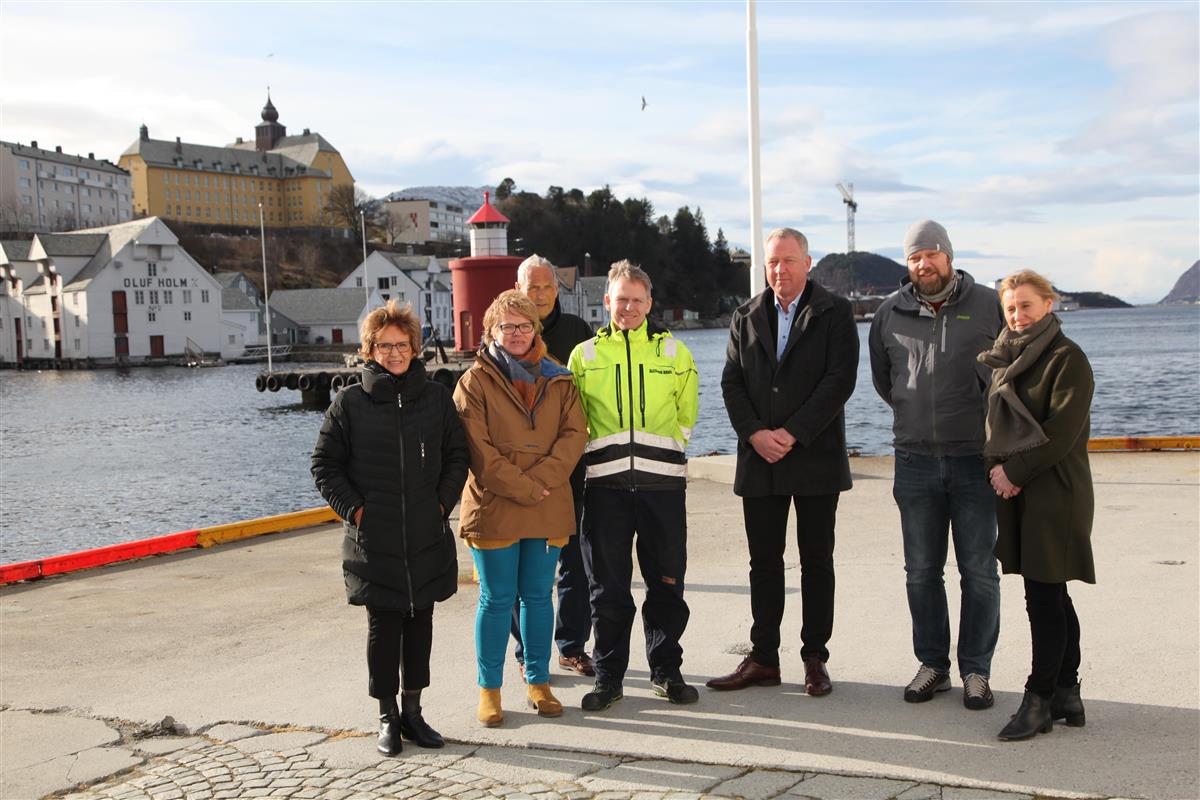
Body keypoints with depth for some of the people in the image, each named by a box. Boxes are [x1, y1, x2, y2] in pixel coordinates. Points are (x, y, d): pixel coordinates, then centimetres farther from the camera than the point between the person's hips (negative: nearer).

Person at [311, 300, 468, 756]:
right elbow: (325, 465, 2)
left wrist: (443, 503, 1)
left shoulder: (436, 398, 6)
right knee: (383, 626, 3)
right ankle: (388, 717, 15)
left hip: (427, 538, 3)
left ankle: (412, 710, 23)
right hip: (374, 540, -2)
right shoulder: (350, 402, -1)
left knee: (420, 621, 9)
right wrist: (354, 509, -6)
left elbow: (457, 455, 12)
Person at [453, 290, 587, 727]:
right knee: (497, 598, 2)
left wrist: (543, 478, -13)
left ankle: (538, 681, 22)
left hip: (549, 508, 3)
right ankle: (489, 688, 13)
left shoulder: (557, 379, 10)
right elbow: (479, 450, -9)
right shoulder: (474, 382, -1)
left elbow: (574, 433, 1)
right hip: (493, 507, -3)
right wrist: (523, 489, -14)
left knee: (538, 595, 10)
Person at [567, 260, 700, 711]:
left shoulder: (674, 353, 9)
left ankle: (666, 672, 18)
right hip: (605, 486, 0)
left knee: (666, 584, 5)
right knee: (608, 587, 3)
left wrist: (659, 451, 13)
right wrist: (603, 453, 10)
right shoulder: (584, 356, 9)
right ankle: (608, 677, 13)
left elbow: (686, 416, 17)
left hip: (663, 484, 0)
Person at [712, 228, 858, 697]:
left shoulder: (834, 313, 0)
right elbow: (732, 382, 5)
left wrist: (791, 434, -15)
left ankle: (815, 659, 13)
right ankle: (763, 659, 14)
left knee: (817, 561, 5)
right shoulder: (746, 318, 11)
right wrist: (755, 433, -10)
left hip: (815, 458, -3)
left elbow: (840, 378, -10)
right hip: (759, 460, 3)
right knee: (764, 562, 7)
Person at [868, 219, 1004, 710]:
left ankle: (976, 671, 12)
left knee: (979, 572, 2)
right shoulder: (890, 314, 6)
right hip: (916, 461, 3)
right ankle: (933, 665, 20)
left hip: (975, 460, -2)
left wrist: (991, 430, 7)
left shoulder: (988, 306, 0)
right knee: (921, 571, 8)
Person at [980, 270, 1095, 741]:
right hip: (1015, 491, 8)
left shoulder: (1067, 358, -9)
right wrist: (996, 465, -3)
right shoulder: (1007, 358, 15)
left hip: (1054, 491, -8)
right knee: (1052, 596, 12)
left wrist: (1014, 472, -14)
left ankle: (1039, 701, 0)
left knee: (1044, 597, -6)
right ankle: (1066, 696, 20)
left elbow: (1061, 432, -16)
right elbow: (995, 420, 16)